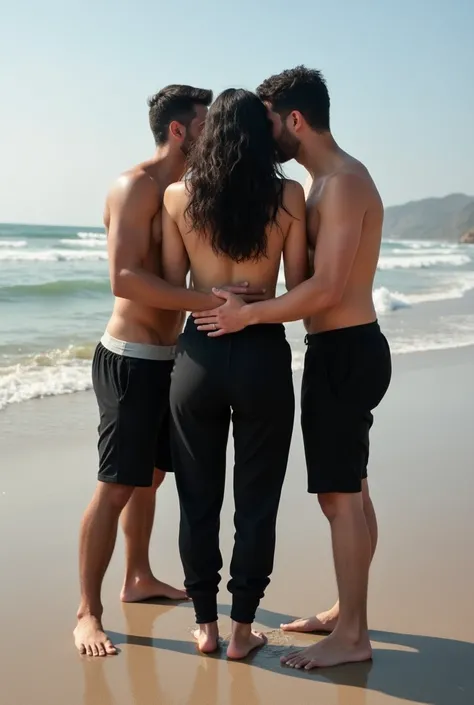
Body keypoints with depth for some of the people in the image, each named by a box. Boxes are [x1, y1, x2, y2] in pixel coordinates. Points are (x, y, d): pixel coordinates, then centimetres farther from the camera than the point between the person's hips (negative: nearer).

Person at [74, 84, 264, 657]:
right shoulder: (136, 186, -14)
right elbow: (124, 278, -25)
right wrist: (208, 300, -30)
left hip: (167, 357, 9)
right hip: (131, 359, -9)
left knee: (150, 476, 19)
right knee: (116, 489, -5)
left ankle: (138, 579, 34)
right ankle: (88, 613, 4)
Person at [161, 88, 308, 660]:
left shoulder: (178, 197, -1)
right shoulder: (289, 197, -4)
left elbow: (170, 284, 4)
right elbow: (299, 285, -1)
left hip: (199, 352, 1)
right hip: (263, 354, -1)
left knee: (198, 498, 13)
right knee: (255, 500, 10)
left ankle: (205, 623, 22)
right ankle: (242, 629, 17)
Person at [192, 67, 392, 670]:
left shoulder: (343, 183, -16)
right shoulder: (330, 182, 16)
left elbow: (327, 288, -24)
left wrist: (248, 315, -19)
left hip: (344, 352, -10)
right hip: (347, 349, 10)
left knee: (339, 495, -5)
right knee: (349, 491, 16)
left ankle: (351, 635, 4)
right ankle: (347, 612, 27)